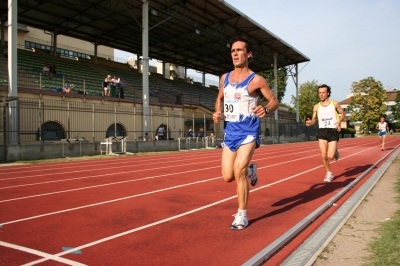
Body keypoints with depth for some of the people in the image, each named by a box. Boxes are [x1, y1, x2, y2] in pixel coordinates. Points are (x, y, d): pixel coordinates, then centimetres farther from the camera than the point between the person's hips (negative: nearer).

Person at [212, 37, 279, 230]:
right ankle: (250, 170, 39)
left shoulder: (256, 80, -7)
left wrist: (266, 110, -25)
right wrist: (217, 112, 2)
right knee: (228, 177, 4)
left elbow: (274, 101, -3)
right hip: (230, 132, 5)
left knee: (238, 171, -17)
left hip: (248, 132, -5)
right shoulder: (225, 78, 9)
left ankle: (242, 215, 2)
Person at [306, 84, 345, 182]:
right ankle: (329, 174, 19)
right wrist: (310, 122, -12)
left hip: (333, 131, -2)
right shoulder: (316, 107, 6)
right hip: (322, 132, 2)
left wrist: (339, 121, -13)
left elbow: (343, 114, 8)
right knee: (323, 156, -2)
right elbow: (314, 119, 12)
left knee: (330, 156, -9)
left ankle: (335, 152, 27)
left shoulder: (334, 103, 0)